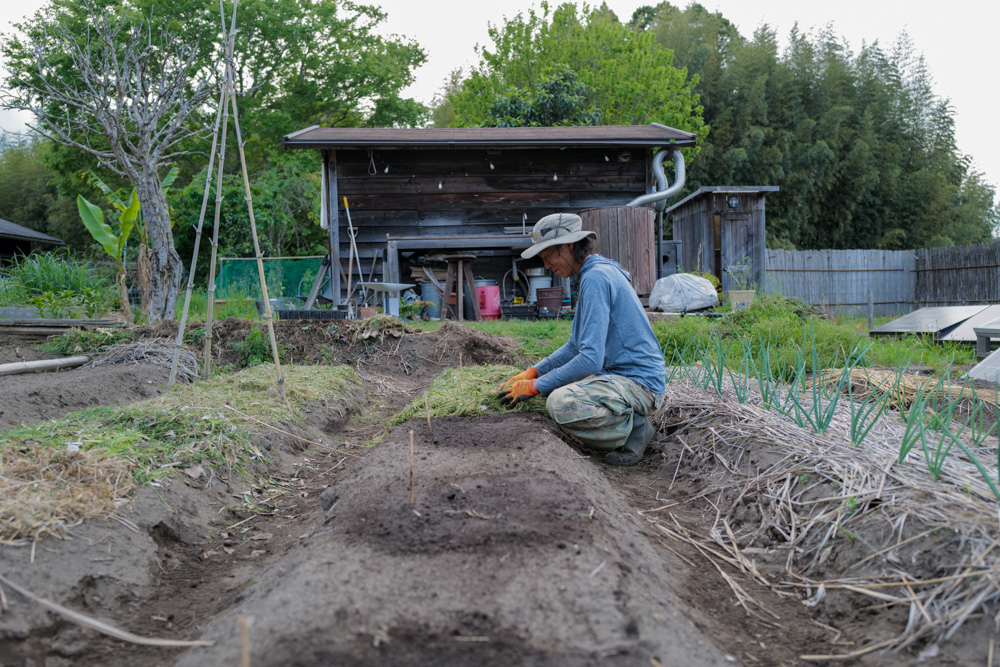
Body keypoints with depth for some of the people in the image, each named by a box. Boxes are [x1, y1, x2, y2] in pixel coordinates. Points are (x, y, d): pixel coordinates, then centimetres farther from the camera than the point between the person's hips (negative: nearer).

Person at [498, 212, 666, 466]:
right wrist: (532, 372, 11)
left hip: (638, 382, -11)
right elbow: (576, 345, 21)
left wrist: (535, 386, -17)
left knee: (560, 403, -31)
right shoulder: (598, 273, 15)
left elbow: (591, 359, -25)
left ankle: (634, 427, -8)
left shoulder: (596, 277, -18)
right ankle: (628, 422, 9)